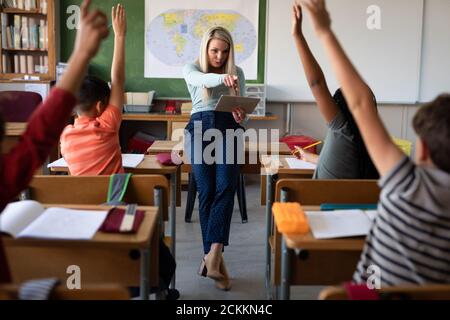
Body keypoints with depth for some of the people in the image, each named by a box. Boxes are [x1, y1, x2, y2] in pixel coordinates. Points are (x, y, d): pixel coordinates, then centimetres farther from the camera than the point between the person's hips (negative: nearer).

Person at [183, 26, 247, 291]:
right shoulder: (192, 69, 9)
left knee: (226, 187, -20)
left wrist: (241, 116, -10)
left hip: (229, 130, 1)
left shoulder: (237, 72, 15)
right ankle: (214, 258, 1)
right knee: (207, 191, -7)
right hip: (201, 130, -1)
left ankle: (212, 255, -24)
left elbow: (243, 109, 15)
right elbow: (202, 80, -18)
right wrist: (222, 78, -39)